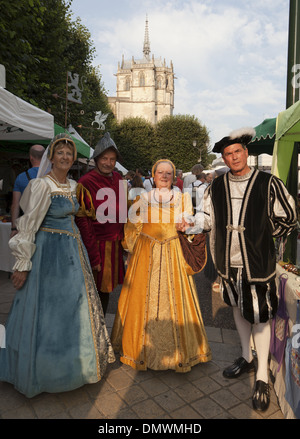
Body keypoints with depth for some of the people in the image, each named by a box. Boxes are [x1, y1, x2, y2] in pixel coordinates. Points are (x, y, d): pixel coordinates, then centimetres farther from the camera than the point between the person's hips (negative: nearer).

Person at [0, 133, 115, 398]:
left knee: (73, 305, 18)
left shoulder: (73, 186, 8)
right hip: (50, 253, -8)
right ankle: (44, 370, 28)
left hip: (72, 251, 8)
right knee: (49, 309, 5)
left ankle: (69, 361, 40)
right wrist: (23, 264, -17)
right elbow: (28, 226, -16)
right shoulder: (42, 185, -15)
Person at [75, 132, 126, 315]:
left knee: (106, 288, 16)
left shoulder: (119, 180, 8)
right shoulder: (86, 183, -12)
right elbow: (82, 221, -15)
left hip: (115, 244, 6)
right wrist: (93, 256, -17)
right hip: (97, 244, -6)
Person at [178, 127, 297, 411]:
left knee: (259, 315, 2)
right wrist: (190, 224, -10)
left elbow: (287, 219, -2)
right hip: (228, 261, 5)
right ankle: (246, 357, 42)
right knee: (238, 308, 19)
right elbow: (209, 218, 8)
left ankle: (262, 376, 21)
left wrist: (260, 235, -3)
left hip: (257, 262, -4)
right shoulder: (216, 187, 2)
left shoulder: (268, 183, -10)